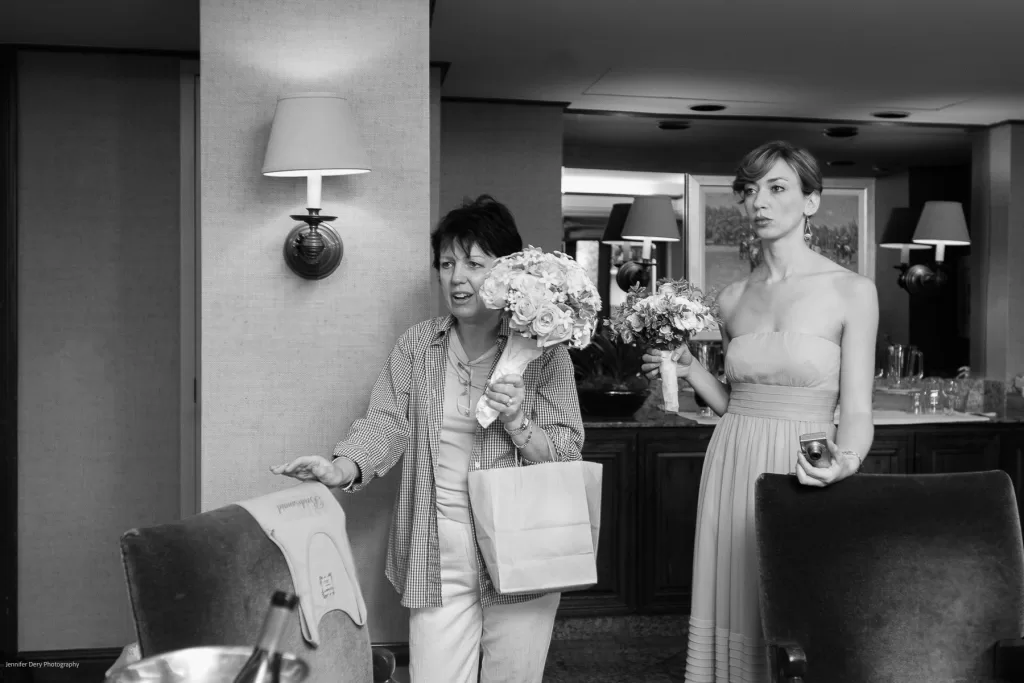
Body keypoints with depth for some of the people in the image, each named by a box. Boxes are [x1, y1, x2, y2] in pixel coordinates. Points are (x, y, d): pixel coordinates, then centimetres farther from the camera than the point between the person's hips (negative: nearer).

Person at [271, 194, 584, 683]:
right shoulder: (418, 344, 5)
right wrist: (341, 470, -21)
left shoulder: (543, 349, -1)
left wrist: (517, 424, -19)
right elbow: (385, 425, -2)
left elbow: (568, 454, -1)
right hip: (439, 555, 1)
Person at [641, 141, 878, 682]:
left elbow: (855, 412, -6)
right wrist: (689, 370, 2)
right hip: (732, 466, 4)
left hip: (802, 472, -4)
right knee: (733, 615, 9)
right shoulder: (732, 299, 8)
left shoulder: (852, 291, -4)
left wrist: (844, 461, -25)